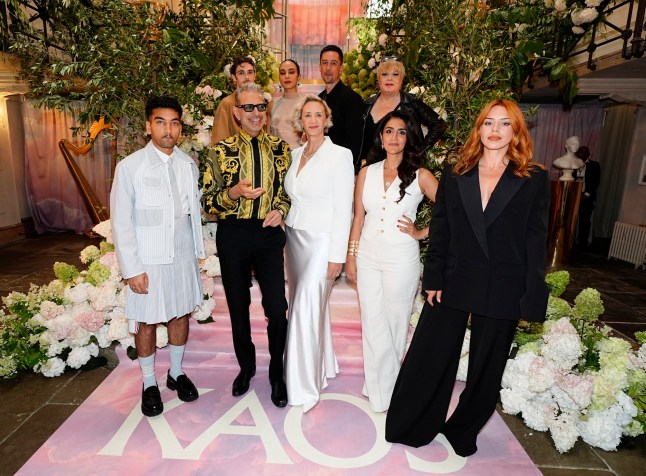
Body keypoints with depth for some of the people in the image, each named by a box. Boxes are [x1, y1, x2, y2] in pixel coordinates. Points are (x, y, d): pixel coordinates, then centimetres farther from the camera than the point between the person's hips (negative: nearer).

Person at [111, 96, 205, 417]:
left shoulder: (188, 164, 2)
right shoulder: (129, 167, -9)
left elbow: (195, 210, 8)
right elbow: (120, 222, -9)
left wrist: (198, 251, 6)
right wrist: (132, 269, -11)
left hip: (183, 257, 4)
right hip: (148, 261, -3)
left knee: (180, 314, 15)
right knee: (146, 321, 9)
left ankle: (176, 373, 35)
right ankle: (149, 384, 29)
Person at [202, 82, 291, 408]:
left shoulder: (280, 148, 5)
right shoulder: (221, 151, 1)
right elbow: (208, 201, -1)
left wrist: (281, 210, -7)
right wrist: (234, 192, -20)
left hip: (269, 234, 0)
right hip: (232, 236, 0)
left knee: (277, 309, -2)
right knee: (238, 308, 13)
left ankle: (277, 373, 23)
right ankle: (246, 367, 37)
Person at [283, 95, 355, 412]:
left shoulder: (339, 155, -9)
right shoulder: (296, 154, 10)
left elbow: (343, 209, -12)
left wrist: (337, 256, -15)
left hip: (322, 241, -6)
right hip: (295, 237, 7)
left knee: (306, 306, -10)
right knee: (312, 304, 14)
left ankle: (305, 388, 6)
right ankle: (324, 365, 33)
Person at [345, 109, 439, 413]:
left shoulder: (420, 176, -4)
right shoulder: (367, 172, 5)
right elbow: (358, 218, 6)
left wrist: (421, 233, -6)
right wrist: (351, 256, 5)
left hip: (401, 259, -3)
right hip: (367, 257, 3)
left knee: (394, 324, 9)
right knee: (371, 325, 10)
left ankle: (385, 389, 32)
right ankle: (377, 387, 30)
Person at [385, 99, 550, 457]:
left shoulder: (534, 179, 0)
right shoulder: (454, 174, 3)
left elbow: (537, 241, -1)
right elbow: (440, 231, 2)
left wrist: (532, 298, -5)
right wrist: (433, 278, -4)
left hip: (502, 289, 0)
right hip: (454, 281, 1)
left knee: (486, 367, 15)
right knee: (428, 357, 8)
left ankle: (463, 432, 39)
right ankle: (410, 427, 30)